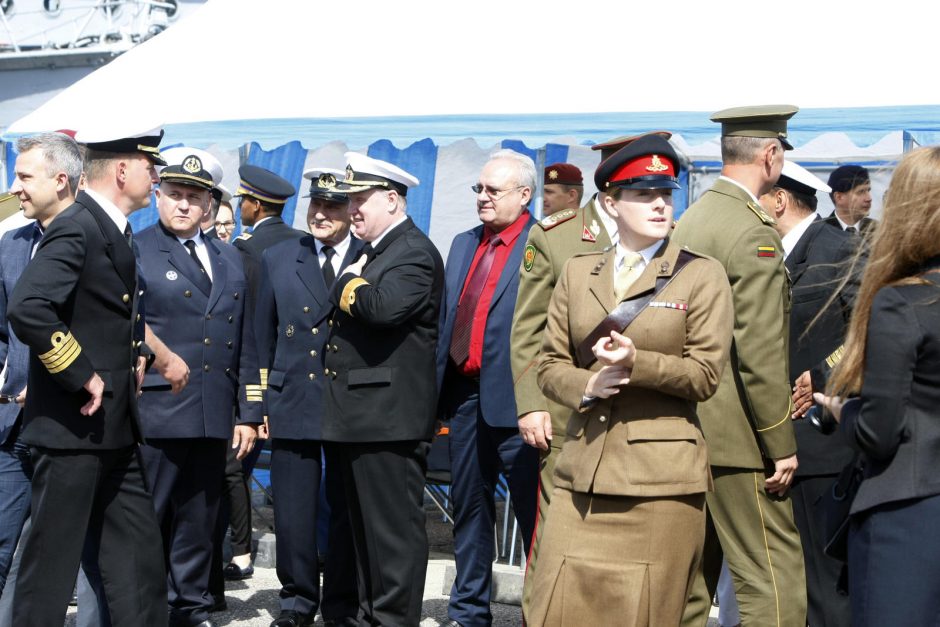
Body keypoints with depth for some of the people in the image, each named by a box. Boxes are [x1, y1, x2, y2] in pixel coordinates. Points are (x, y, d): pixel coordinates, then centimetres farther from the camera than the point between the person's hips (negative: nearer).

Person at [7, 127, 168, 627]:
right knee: (51, 567, 2)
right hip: (72, 429, -9)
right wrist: (81, 376, -22)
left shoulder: (114, 232, 12)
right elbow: (27, 309, -31)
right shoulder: (76, 228, -17)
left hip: (114, 432, 9)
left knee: (140, 568, 13)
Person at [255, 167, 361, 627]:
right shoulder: (278, 259, 9)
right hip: (292, 403, 2)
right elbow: (263, 335, 11)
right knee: (293, 514, 5)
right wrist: (263, 397, 9)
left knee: (348, 511, 8)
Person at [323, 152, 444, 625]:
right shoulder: (370, 251, 21)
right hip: (357, 415, 10)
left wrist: (349, 284, -11)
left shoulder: (415, 252, -10)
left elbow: (385, 306, -27)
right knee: (364, 526, 16)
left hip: (390, 415, -10)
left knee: (394, 526, -5)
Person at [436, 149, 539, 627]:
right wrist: (437, 391, 13)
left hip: (511, 398, -7)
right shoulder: (463, 245, 15)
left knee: (531, 511, -1)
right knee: (468, 506, 15)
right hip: (463, 394, 8)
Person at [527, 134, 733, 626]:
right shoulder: (577, 272, 13)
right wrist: (586, 385, -9)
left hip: (660, 481, -3)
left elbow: (705, 374, -3)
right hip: (583, 477, 3)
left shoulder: (702, 275, 3)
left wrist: (636, 363, -18)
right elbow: (550, 364, 12)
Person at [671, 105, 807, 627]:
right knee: (774, 584, -4)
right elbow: (760, 355, -20)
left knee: (691, 580, 15)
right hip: (735, 433, -9)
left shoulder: (689, 221, 12)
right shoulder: (753, 232, -15)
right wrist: (781, 447, -13)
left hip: (688, 428, 9)